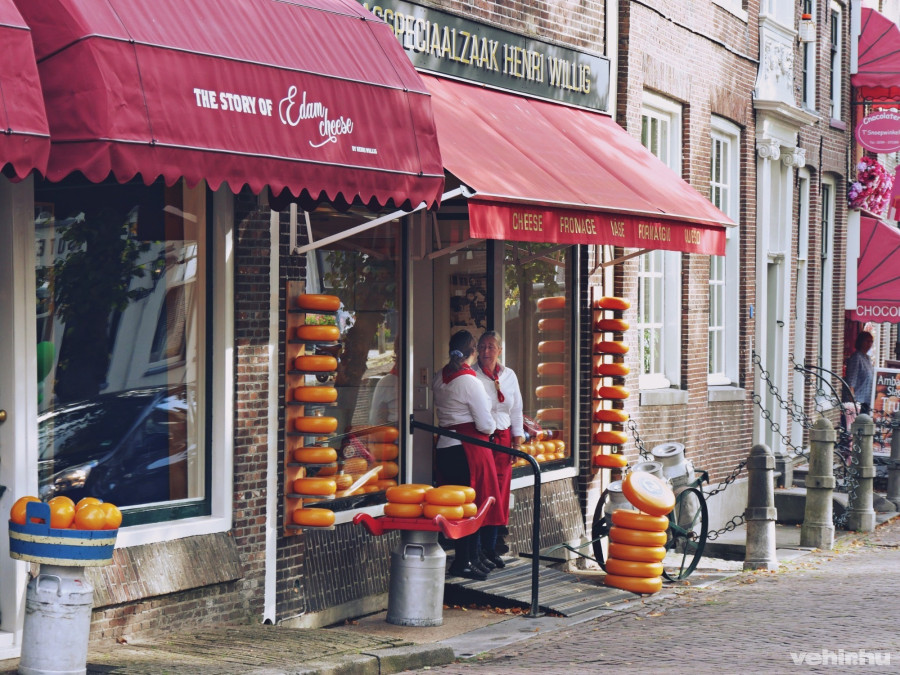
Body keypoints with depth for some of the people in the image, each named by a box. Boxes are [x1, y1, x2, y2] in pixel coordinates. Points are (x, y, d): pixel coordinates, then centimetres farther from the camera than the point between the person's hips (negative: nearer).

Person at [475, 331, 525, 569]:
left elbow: (516, 410, 16)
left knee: (499, 494, 6)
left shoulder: (509, 376, 10)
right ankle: (476, 551, -2)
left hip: (502, 440, 5)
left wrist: (518, 441, 11)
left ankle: (490, 548, 15)